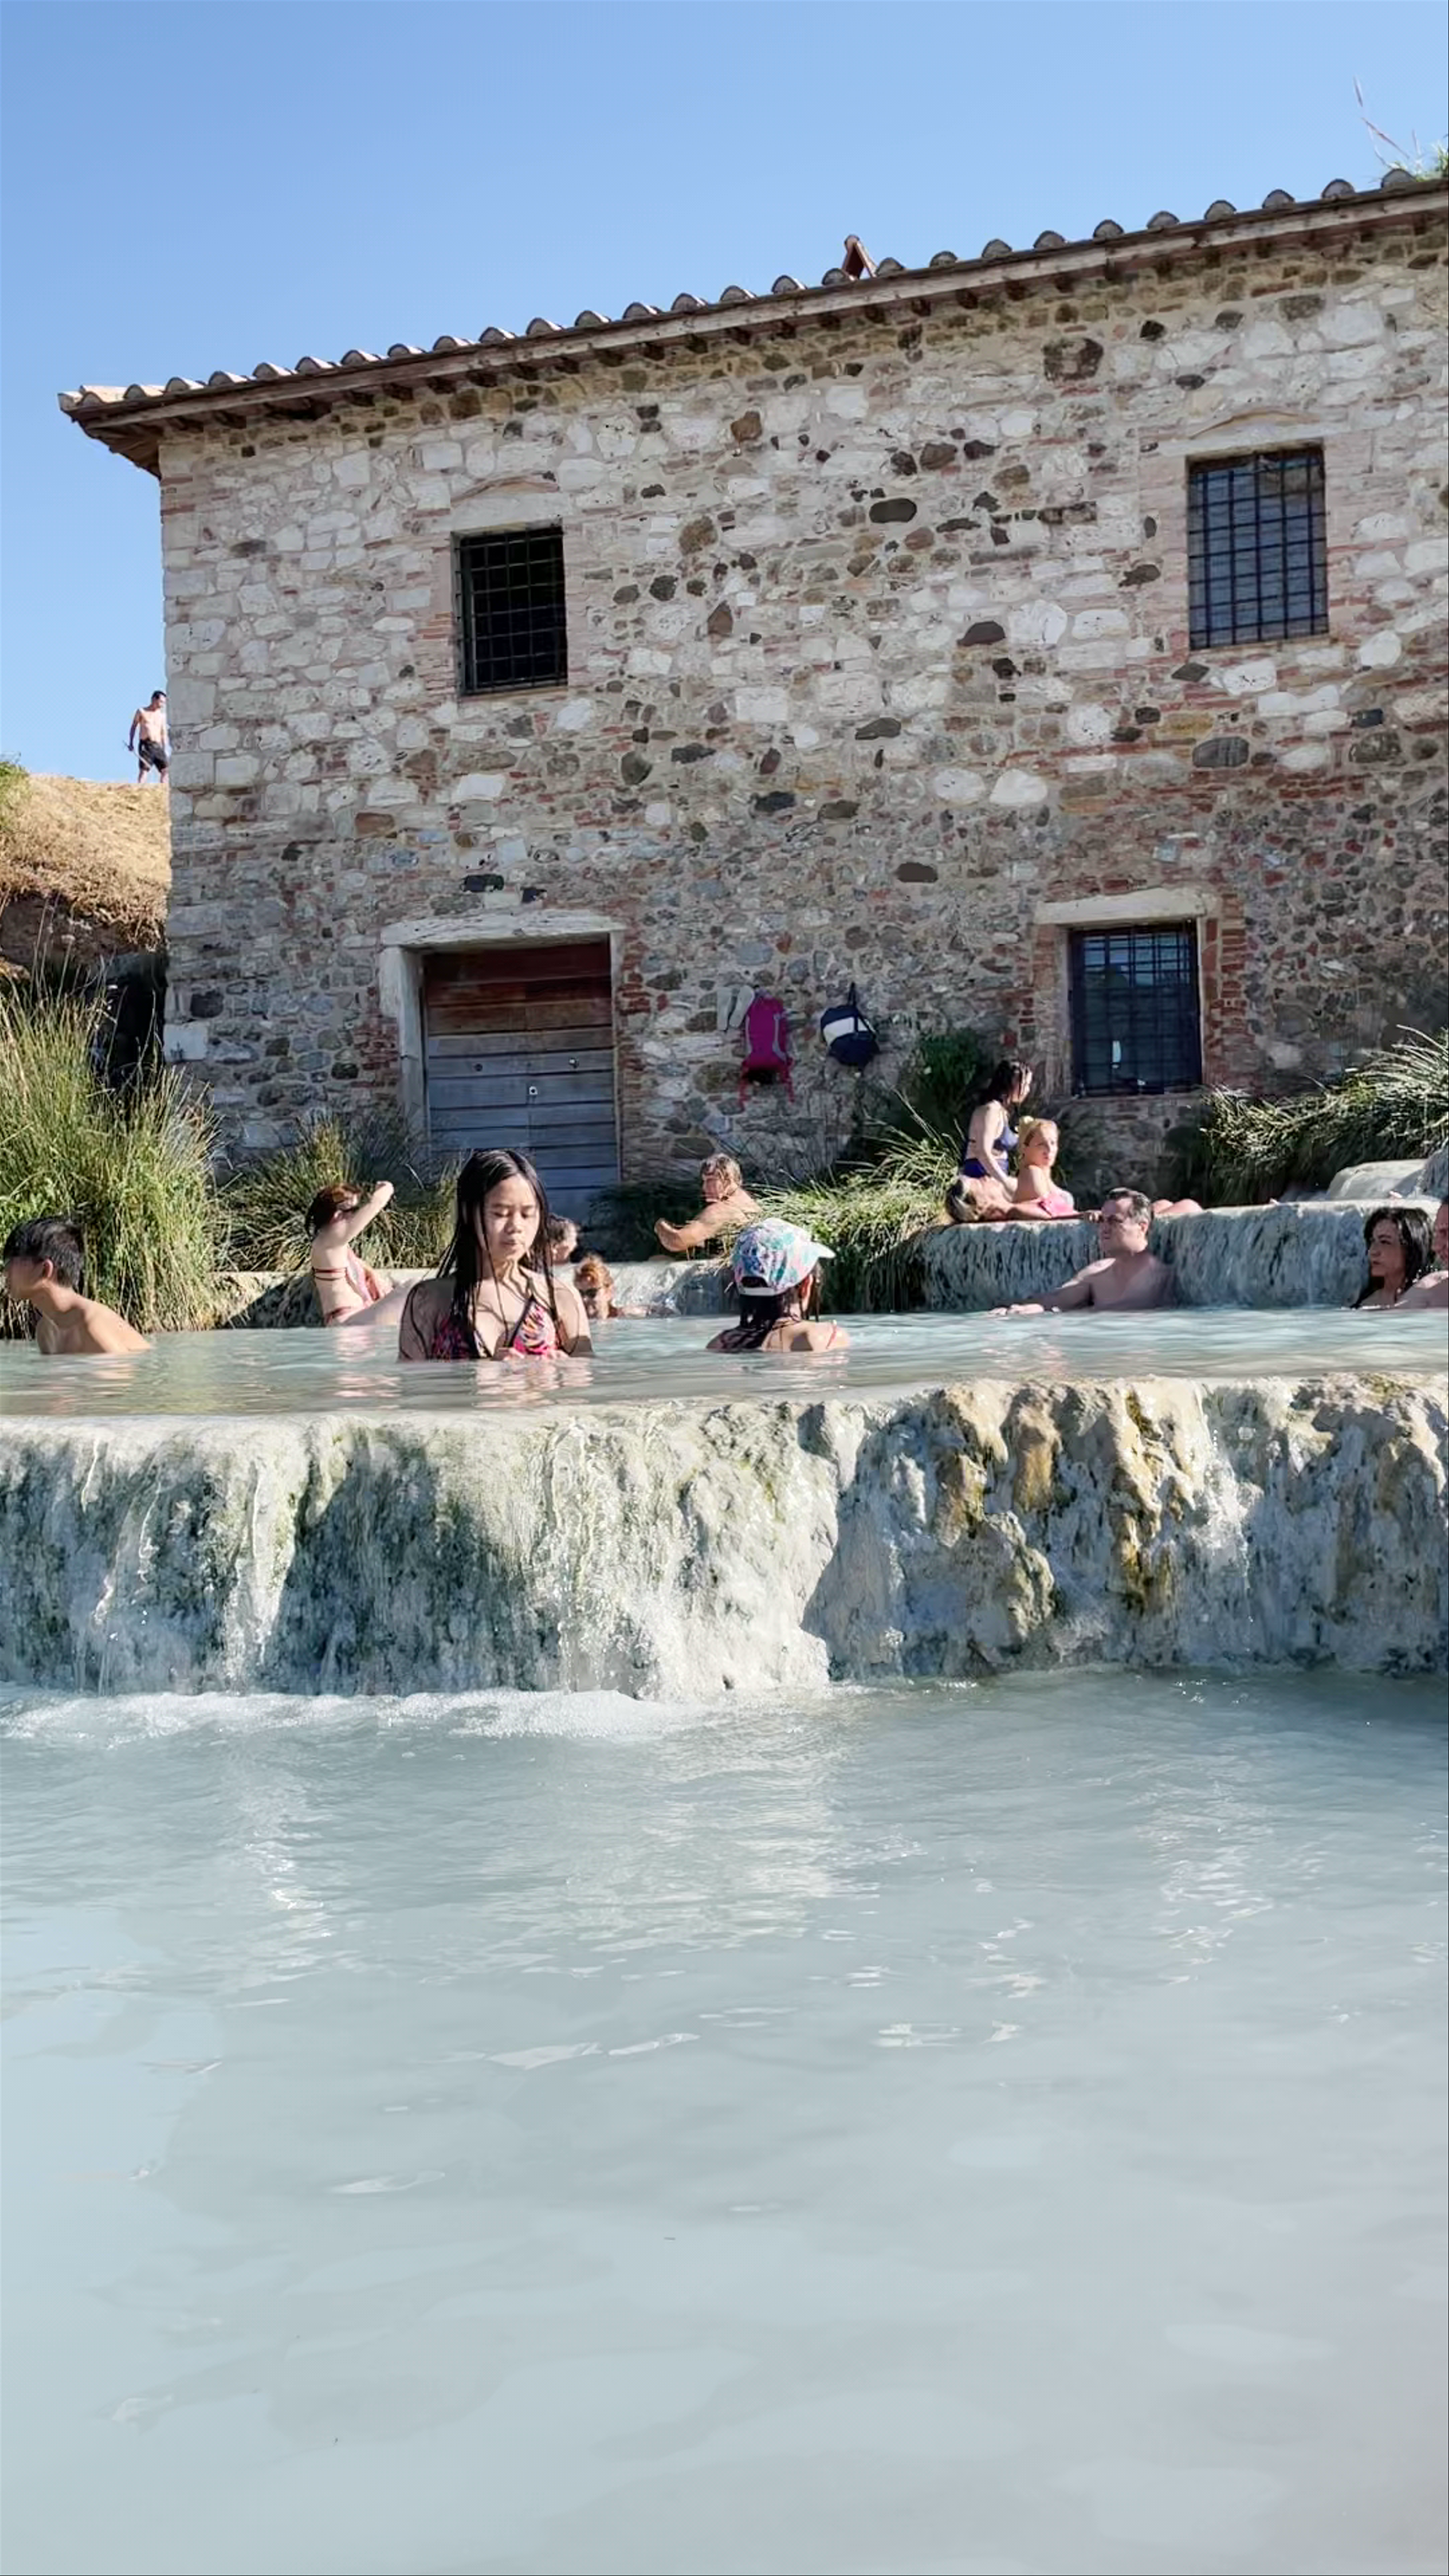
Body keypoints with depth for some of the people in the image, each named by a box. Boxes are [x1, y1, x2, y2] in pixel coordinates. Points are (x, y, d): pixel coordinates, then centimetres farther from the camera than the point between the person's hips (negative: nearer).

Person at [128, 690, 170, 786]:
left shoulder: (162, 716, 19)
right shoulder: (142, 712, 9)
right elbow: (134, 727, 11)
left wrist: (165, 750, 11)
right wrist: (131, 743, 2)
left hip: (158, 746, 4)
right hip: (146, 745, -4)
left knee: (166, 769, -7)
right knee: (144, 769, -13)